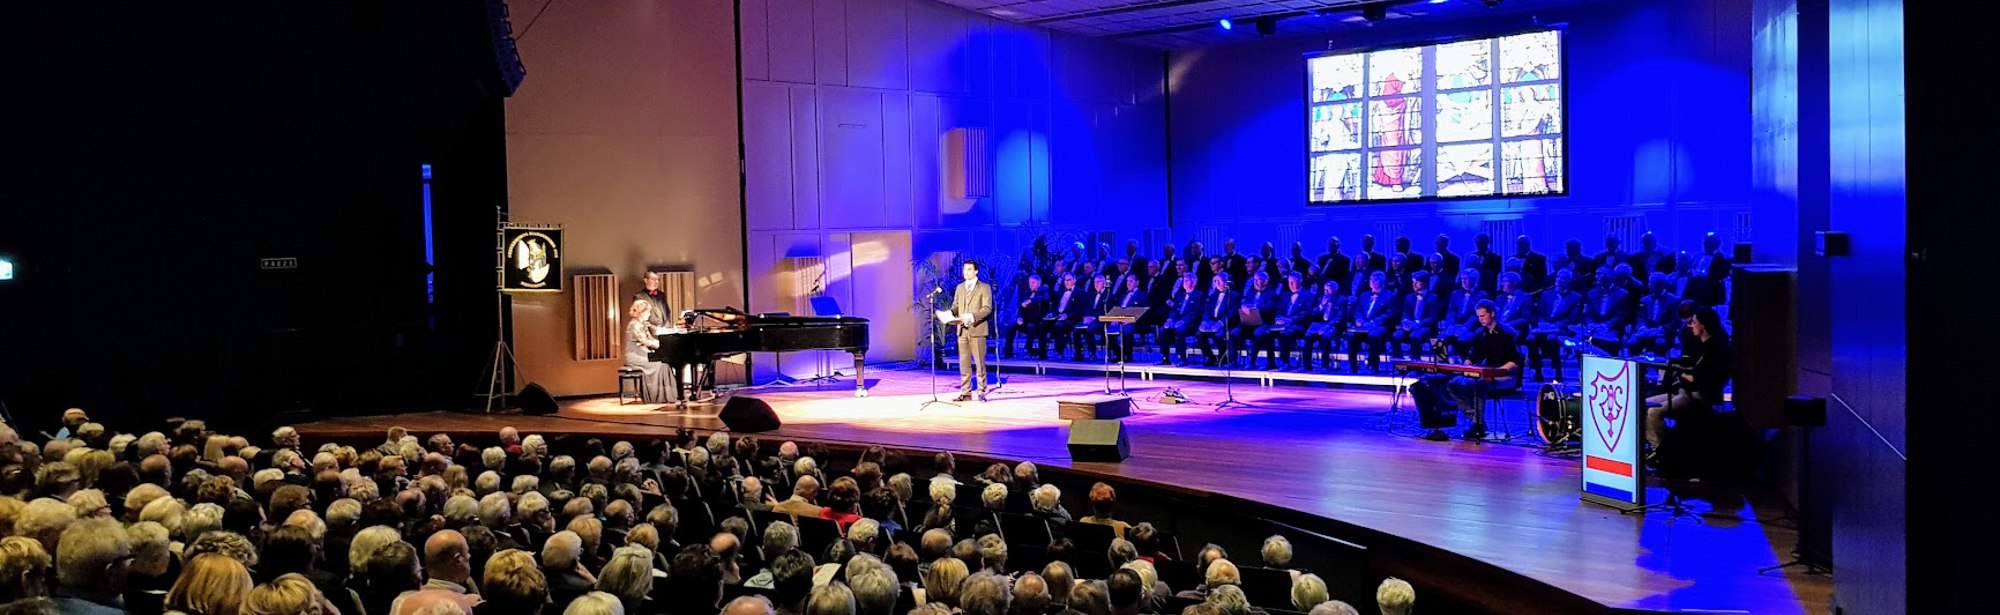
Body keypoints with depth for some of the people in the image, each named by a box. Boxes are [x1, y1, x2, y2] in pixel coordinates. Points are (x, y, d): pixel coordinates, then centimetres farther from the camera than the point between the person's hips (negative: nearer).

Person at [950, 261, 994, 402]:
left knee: (979, 363, -3)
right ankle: (965, 392, 10)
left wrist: (971, 316, -22)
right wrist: (950, 314, -4)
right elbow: (955, 306, 19)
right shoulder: (960, 288, 18)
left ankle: (982, 392, 1)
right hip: (962, 330, 5)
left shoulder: (984, 288, 1)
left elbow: (987, 308, -9)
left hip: (977, 330, -5)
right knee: (964, 363, 5)